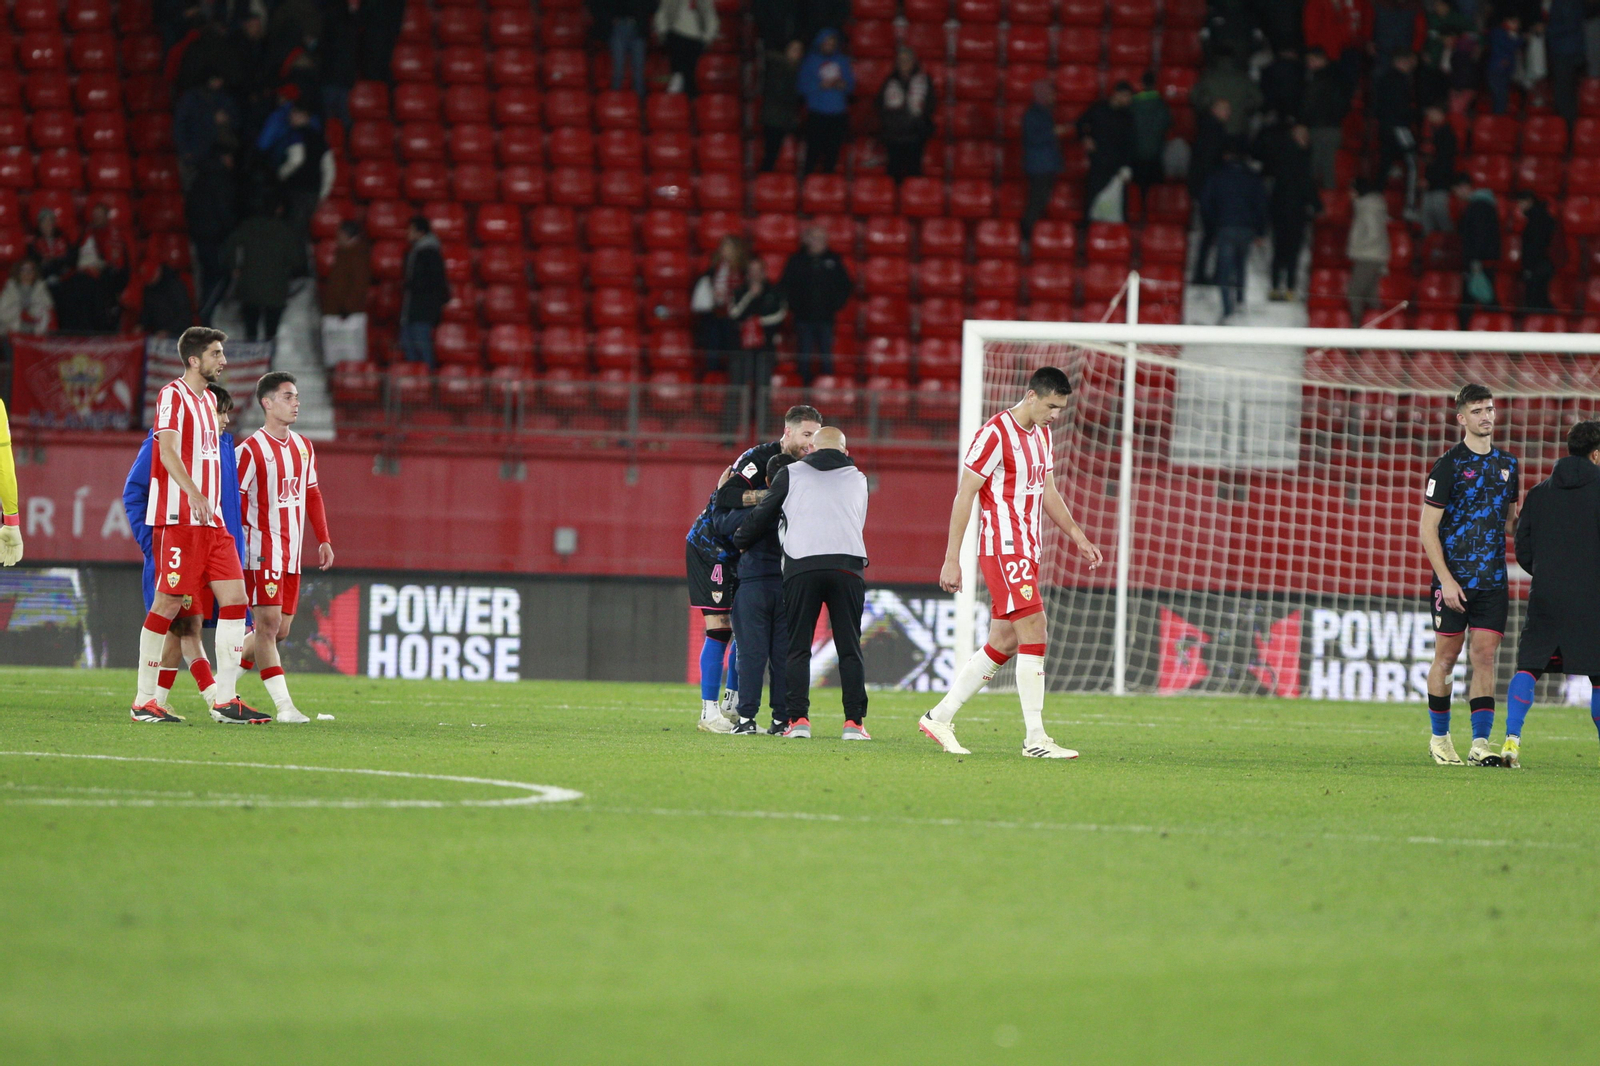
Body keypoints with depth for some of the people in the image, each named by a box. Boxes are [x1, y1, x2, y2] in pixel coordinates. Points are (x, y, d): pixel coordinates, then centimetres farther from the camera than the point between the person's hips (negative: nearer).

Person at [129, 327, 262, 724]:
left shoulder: (208, 400, 20)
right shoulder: (172, 396, -7)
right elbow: (168, 452, -21)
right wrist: (193, 494, -35)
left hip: (211, 518, 8)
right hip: (177, 518, -8)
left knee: (235, 598, 0)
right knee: (168, 602, -6)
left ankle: (225, 699, 1)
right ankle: (143, 702, 1)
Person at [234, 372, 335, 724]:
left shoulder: (303, 448, 13)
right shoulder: (251, 450, -9)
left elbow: (312, 496, 21)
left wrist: (323, 540, 15)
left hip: (291, 555, 8)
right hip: (262, 552, -8)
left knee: (280, 629, 8)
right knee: (269, 623, -11)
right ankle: (283, 705, -14)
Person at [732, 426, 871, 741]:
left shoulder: (791, 474, 16)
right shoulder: (858, 479, 23)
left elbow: (762, 515, 19)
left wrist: (740, 542, 38)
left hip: (802, 564, -1)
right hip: (847, 563, 1)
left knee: (797, 647, 5)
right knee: (850, 648, 5)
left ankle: (798, 718, -5)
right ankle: (854, 722, -2)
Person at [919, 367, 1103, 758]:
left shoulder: (1041, 434, 14)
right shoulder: (995, 434, -13)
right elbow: (964, 495, -13)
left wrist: (1078, 536, 20)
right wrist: (952, 559, -15)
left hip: (1027, 551, 9)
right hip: (1002, 548, -9)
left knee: (1004, 643, 9)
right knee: (1033, 631, -14)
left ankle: (939, 717, 17)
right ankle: (1035, 738, -14)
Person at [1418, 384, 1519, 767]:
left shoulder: (1507, 464, 12)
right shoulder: (1449, 464, -6)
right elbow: (1427, 527, -7)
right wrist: (1446, 580, -14)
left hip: (1493, 579, 4)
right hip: (1454, 580, -4)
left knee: (1485, 656, -2)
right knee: (1447, 657, 3)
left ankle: (1481, 743, -3)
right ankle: (1440, 738, 17)